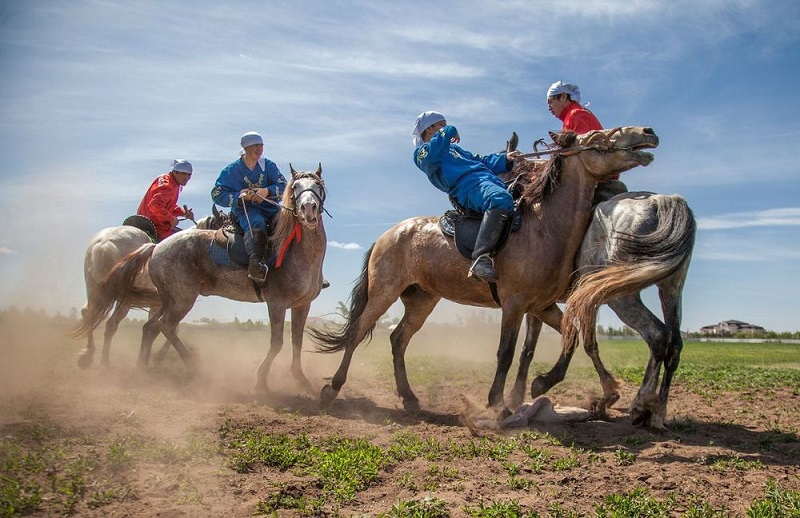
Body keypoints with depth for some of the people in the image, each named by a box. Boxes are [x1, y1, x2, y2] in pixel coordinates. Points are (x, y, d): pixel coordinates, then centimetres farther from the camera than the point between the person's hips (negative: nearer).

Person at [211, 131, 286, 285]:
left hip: (270, 207, 4)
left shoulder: (269, 166, 13)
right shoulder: (232, 170, 5)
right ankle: (255, 264, -57)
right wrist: (240, 196, -14)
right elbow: (217, 194, 1)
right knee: (256, 224, -39)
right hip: (245, 209, -4)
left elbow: (283, 186, 4)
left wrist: (267, 191, -16)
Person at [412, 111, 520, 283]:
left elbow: (481, 161, 33)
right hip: (469, 186, -10)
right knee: (501, 200, -39)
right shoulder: (422, 152, 11)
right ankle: (481, 259, -48)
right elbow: (433, 155, -15)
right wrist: (449, 131, 0)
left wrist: (504, 159, 17)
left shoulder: (453, 148, 37)